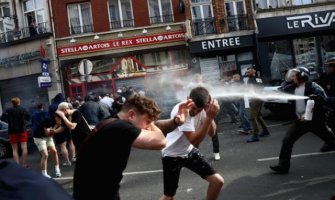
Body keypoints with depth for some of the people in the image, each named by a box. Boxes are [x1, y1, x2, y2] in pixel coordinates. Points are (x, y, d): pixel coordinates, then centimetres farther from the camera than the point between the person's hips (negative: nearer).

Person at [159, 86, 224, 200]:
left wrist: (210, 115, -28)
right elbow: (195, 141, -35)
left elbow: (211, 133, -11)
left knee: (218, 181, -1)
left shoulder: (202, 108, -12)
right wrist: (210, 117, -40)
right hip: (172, 155, -6)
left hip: (190, 151, 6)